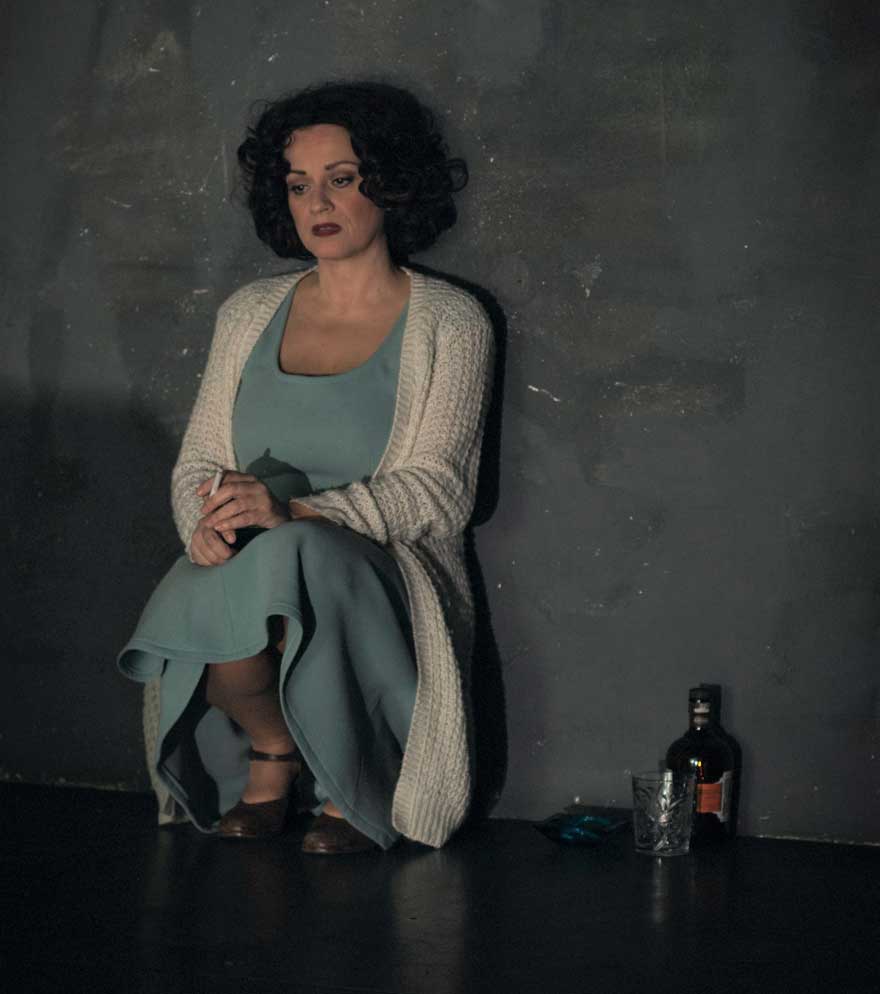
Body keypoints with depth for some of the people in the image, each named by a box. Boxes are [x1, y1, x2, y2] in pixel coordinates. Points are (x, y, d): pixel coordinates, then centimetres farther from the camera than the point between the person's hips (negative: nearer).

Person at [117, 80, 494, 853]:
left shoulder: (447, 323, 1)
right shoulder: (249, 314, 15)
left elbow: (433, 491, -8)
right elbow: (198, 461, 13)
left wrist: (294, 511, -24)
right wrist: (207, 521, -13)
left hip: (384, 584, -3)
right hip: (251, 564, 3)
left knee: (291, 560, -38)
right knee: (190, 606, -34)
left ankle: (349, 784, -11)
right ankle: (273, 747, -1)